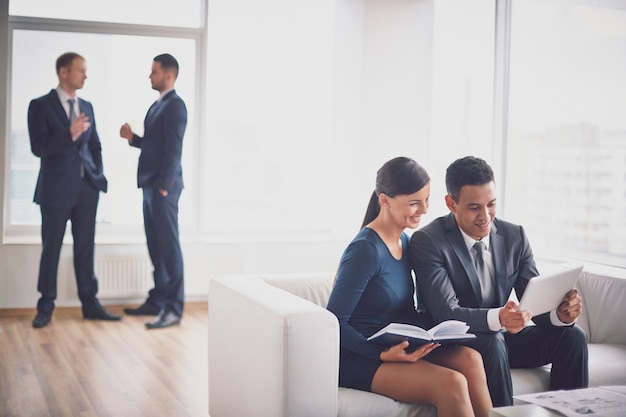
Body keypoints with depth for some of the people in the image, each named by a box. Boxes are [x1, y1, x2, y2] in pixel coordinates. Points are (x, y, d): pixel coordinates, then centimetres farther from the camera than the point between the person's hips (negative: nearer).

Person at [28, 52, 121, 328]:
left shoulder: (86, 107, 13)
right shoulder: (40, 105, -4)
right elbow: (38, 147, -13)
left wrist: (99, 175, 5)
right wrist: (70, 134, -25)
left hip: (87, 187, 5)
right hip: (56, 188, -4)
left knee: (85, 247, 7)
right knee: (51, 248, 4)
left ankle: (90, 303, 13)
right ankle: (45, 306, 14)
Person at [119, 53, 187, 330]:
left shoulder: (175, 105, -11)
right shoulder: (157, 105, 19)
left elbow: (174, 148, -18)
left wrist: (164, 185, -20)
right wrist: (132, 138, 7)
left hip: (163, 186, -9)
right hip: (150, 185, 9)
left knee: (169, 246, -6)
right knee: (155, 246, 13)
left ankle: (173, 309, -3)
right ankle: (157, 300, 20)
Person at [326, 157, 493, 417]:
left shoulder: (404, 241, 9)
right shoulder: (366, 249, -17)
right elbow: (335, 322, -17)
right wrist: (382, 354, -25)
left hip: (393, 349, 8)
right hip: (359, 358, -7)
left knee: (469, 359, -19)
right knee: (451, 383, -27)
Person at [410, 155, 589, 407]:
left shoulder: (514, 236, -1)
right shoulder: (427, 241, -17)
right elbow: (445, 313, -26)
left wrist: (560, 313, -28)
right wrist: (497, 318, -45)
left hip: (502, 336, 5)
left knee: (572, 336, -14)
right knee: (492, 344, -35)